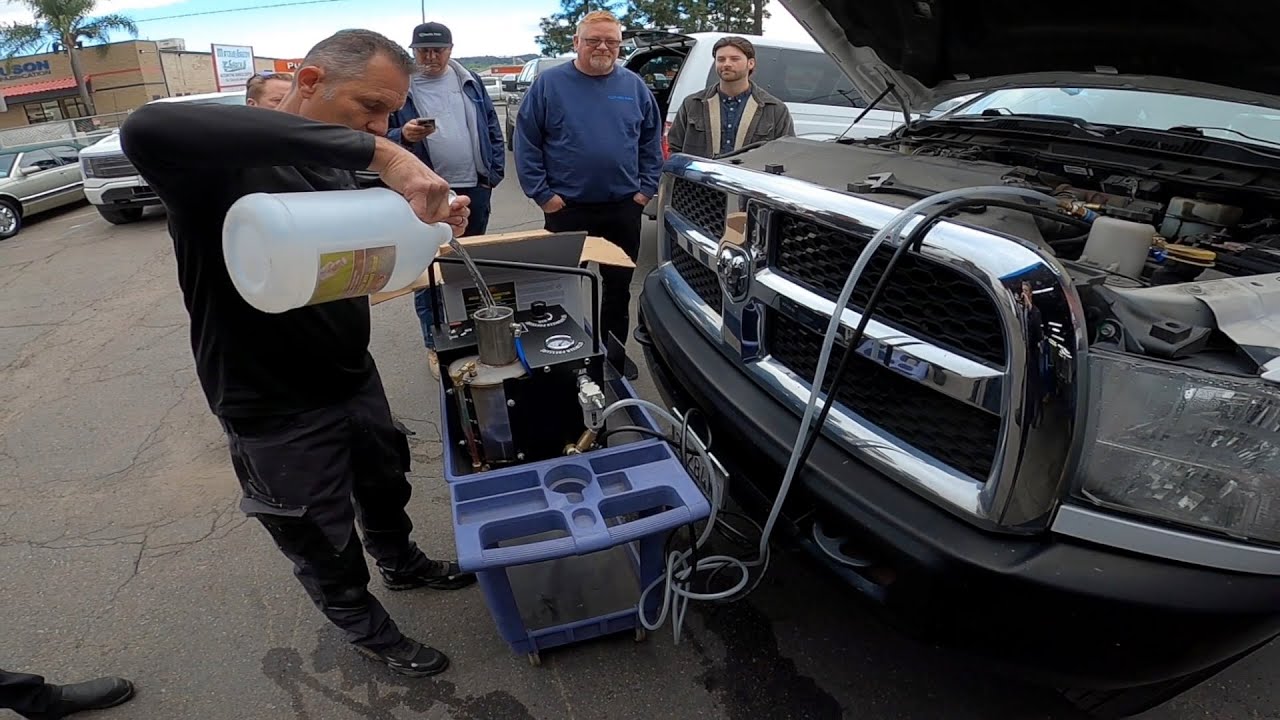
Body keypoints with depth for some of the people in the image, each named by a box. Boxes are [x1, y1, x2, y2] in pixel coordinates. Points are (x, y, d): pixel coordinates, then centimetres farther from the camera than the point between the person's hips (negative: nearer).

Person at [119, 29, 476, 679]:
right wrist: (375, 151, -51)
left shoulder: (333, 169, 0)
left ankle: (401, 564, 58)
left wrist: (426, 224, -17)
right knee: (325, 544, 16)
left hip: (356, 379, 7)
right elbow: (147, 129, -48)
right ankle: (365, 628, 44)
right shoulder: (223, 164, -25)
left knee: (385, 486, 28)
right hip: (278, 411, -7)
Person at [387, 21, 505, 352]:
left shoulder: (470, 82, 9)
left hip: (475, 189, 4)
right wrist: (403, 136, -25)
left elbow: (492, 128, 12)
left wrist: (495, 171, 3)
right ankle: (436, 344, 12)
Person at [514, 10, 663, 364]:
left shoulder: (635, 86, 6)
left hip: (624, 208, 3)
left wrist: (646, 188, 2)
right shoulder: (549, 83, -3)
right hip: (566, 208, -2)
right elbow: (526, 142, -5)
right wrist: (542, 193, -10)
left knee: (619, 284, 12)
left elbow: (652, 141, 11)